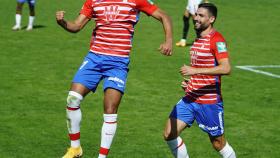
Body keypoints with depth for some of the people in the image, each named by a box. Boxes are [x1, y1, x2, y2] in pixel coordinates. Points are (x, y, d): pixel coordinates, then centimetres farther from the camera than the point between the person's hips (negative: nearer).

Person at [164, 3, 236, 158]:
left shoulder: (216, 39, -14)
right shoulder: (198, 39, 15)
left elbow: (226, 68, -27)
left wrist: (195, 70, -29)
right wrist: (189, 81, 12)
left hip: (210, 102, -8)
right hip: (190, 98, 8)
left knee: (218, 144, 4)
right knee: (169, 134, -2)